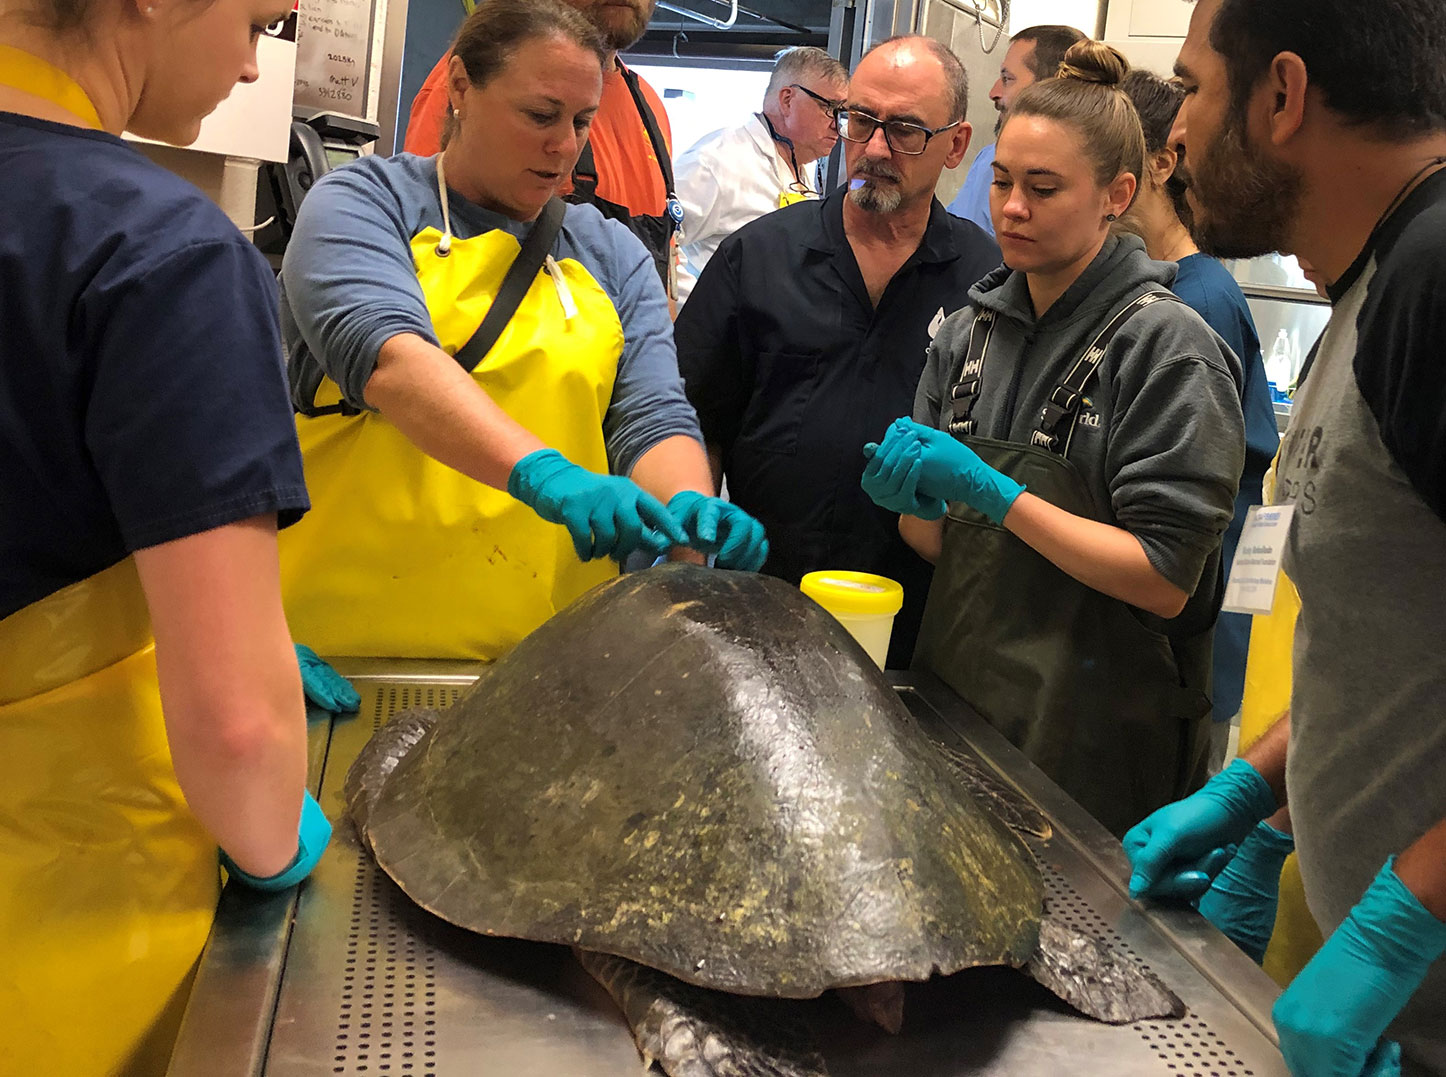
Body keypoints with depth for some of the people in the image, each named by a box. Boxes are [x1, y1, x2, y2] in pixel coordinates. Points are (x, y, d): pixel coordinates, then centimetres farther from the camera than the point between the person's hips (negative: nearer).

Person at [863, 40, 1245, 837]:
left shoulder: (1168, 346, -11)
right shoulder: (970, 331, 6)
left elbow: (1165, 580, -16)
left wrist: (989, 492, -20)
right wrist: (915, 497, -11)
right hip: (952, 696, 5)